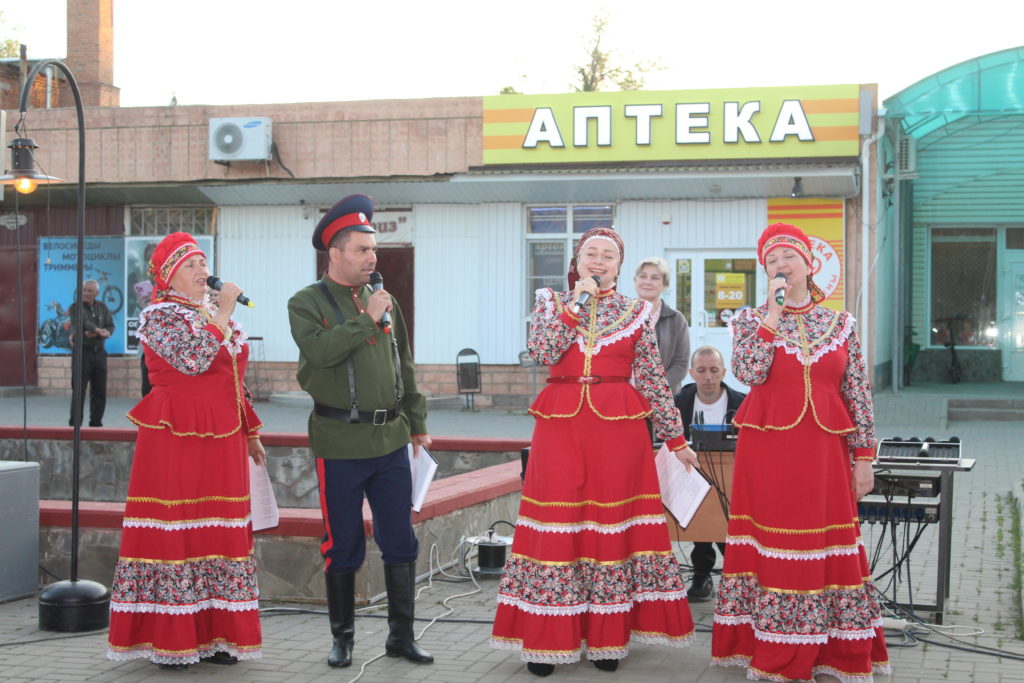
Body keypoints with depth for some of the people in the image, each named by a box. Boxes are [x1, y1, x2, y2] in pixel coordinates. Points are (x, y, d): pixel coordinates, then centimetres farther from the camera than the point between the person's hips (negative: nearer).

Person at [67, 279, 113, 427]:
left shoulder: (102, 307, 12)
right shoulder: (75, 307, -1)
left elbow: (110, 326, 4)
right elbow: (83, 322, -19)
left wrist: (95, 334, -14)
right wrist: (99, 330, -34)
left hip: (99, 352, 4)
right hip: (83, 352, -4)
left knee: (99, 391, 6)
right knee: (79, 390, -7)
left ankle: (96, 423, 15)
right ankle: (75, 423, -5)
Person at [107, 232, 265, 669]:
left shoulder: (215, 317, 18)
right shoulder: (158, 316, -6)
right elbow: (193, 358, -24)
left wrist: (250, 433, 19)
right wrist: (223, 314, -17)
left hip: (222, 444, 7)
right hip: (175, 440, -7)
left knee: (220, 534, 7)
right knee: (173, 533, -4)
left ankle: (212, 634, 14)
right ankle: (167, 641, 3)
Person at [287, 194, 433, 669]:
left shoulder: (384, 301, 12)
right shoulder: (307, 303, -3)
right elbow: (319, 350, -22)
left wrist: (417, 423, 19)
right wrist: (366, 320, -18)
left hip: (391, 439, 5)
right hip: (340, 444, -4)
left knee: (401, 541, 7)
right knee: (343, 545, 4)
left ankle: (401, 635, 18)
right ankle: (342, 638, 18)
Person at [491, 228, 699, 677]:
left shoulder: (636, 313, 8)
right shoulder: (553, 303, 9)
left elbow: (654, 380, 8)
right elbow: (542, 352, -9)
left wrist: (675, 439, 7)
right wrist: (577, 304, -10)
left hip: (619, 425, 0)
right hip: (561, 424, 0)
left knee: (612, 524, 1)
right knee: (556, 527, -1)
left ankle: (607, 638, 11)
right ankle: (547, 640, 6)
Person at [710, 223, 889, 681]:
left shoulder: (840, 325, 8)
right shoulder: (752, 320, 4)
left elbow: (859, 395, 7)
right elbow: (748, 373, -13)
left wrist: (863, 456, 3)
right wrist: (774, 314, -14)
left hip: (824, 450, 1)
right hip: (767, 449, -1)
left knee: (828, 545, 3)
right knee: (770, 543, 1)